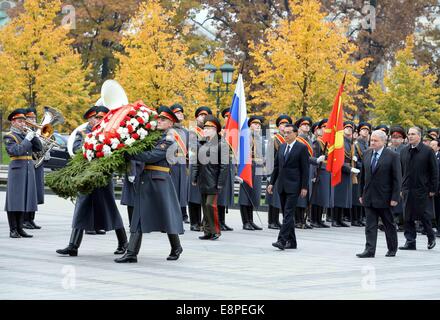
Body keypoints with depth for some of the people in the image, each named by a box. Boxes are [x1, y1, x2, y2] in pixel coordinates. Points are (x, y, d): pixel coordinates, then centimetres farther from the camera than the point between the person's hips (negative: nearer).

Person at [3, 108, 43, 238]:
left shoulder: (26, 134, 16)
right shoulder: (9, 137, -2)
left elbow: (39, 148, 9)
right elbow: (16, 151, -18)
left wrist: (33, 136, -3)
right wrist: (27, 139, -17)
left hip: (29, 168, 6)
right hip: (17, 169, -6)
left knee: (24, 199, 8)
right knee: (14, 200, -5)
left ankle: (20, 228, 13)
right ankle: (13, 230, -2)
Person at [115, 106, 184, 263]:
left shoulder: (169, 140, -8)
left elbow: (152, 156, -18)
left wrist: (129, 155, -19)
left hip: (160, 181, -8)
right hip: (145, 179, 8)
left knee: (167, 215, 4)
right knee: (139, 215, 1)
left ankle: (176, 248, 24)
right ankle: (131, 253, -2)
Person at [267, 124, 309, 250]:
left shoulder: (302, 148, -5)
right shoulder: (282, 147, 14)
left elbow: (305, 169, -7)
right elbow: (276, 166, 18)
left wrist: (304, 187, -11)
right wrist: (272, 182, 11)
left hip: (293, 186, -7)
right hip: (282, 186, 7)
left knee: (288, 213, -12)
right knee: (287, 214, 9)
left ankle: (282, 240, -17)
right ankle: (292, 242, 15)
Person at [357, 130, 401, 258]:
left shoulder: (393, 156, -8)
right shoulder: (367, 154, 7)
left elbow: (397, 179, -9)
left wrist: (395, 198, -13)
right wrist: (361, 194, 10)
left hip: (384, 198, -4)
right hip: (369, 197, 4)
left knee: (389, 225, 10)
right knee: (370, 225, 0)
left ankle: (392, 249, 24)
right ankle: (369, 250, -2)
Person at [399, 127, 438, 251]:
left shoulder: (428, 151, -2)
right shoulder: (404, 152, 10)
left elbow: (434, 171, -2)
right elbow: (400, 171, 14)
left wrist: (433, 189, -6)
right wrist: (400, 188, 9)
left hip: (422, 189, -4)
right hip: (407, 189, 4)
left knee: (422, 214, -1)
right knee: (408, 216, 2)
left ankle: (431, 237, 21)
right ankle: (410, 241, 8)